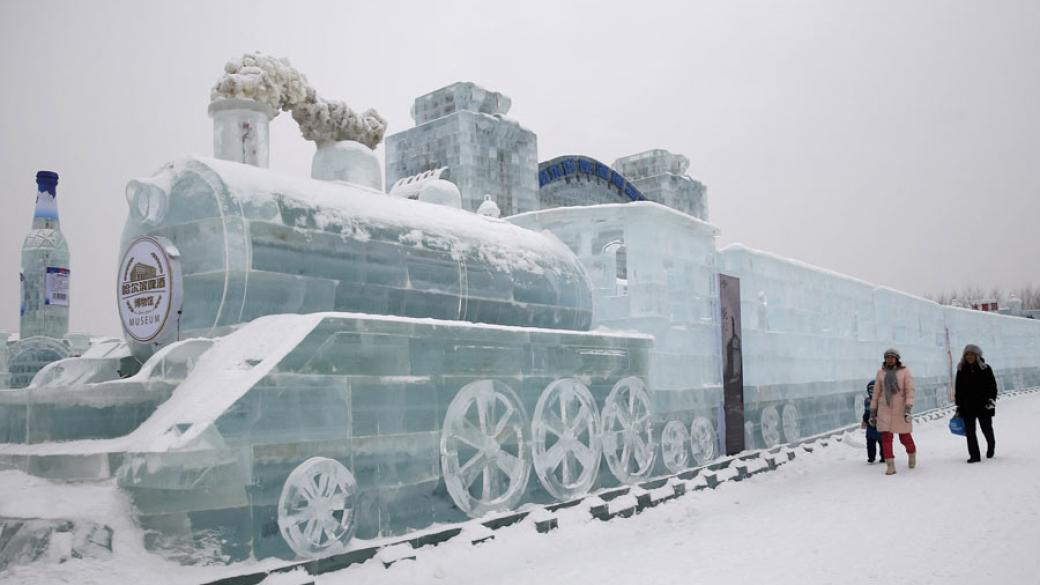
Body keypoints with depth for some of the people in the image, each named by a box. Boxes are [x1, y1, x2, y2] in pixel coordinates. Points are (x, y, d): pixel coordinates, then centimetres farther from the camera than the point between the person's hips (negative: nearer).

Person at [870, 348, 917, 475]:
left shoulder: (904, 371, -2)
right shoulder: (881, 373, 6)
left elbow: (910, 390, -9)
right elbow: (876, 392, 10)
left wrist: (908, 409, -20)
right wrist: (872, 412, 9)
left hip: (900, 409, -2)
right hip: (885, 409, 2)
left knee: (905, 437, 8)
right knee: (886, 437, -6)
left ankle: (912, 453, 39)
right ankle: (890, 465, -2)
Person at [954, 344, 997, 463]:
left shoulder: (985, 369, -1)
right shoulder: (961, 370, 6)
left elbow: (993, 386, 1)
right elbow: (958, 389, 9)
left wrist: (991, 400, -9)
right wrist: (958, 405, 8)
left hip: (983, 405, -2)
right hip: (967, 406, 2)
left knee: (987, 428, 7)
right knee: (969, 431, -2)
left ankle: (991, 446, 38)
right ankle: (974, 455, 3)